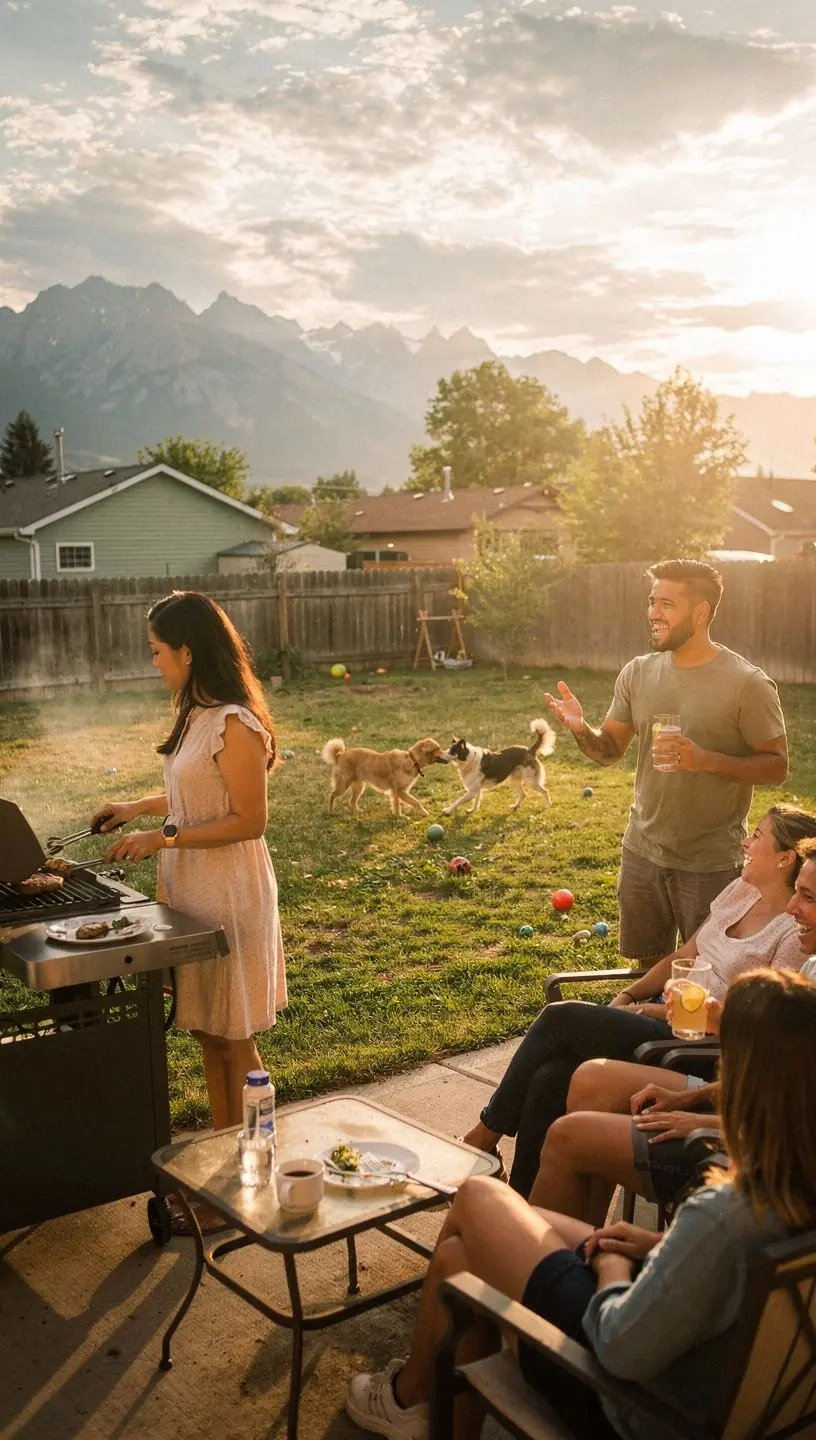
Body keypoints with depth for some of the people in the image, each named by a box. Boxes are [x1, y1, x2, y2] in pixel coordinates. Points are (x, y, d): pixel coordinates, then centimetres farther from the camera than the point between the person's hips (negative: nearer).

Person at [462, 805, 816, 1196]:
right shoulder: (741, 891, 12)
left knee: (558, 1017, -17)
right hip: (663, 1010, 7)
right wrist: (627, 997, 4)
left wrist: (659, 1011, -13)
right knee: (548, 1078, -16)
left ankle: (488, 1131, 1)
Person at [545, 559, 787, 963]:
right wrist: (580, 729, -17)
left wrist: (706, 759, -27)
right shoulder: (638, 673, 0)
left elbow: (777, 766, -12)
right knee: (648, 967, 21)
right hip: (642, 851, 5)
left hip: (711, 864, -5)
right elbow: (609, 751, 6)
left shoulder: (747, 684, -15)